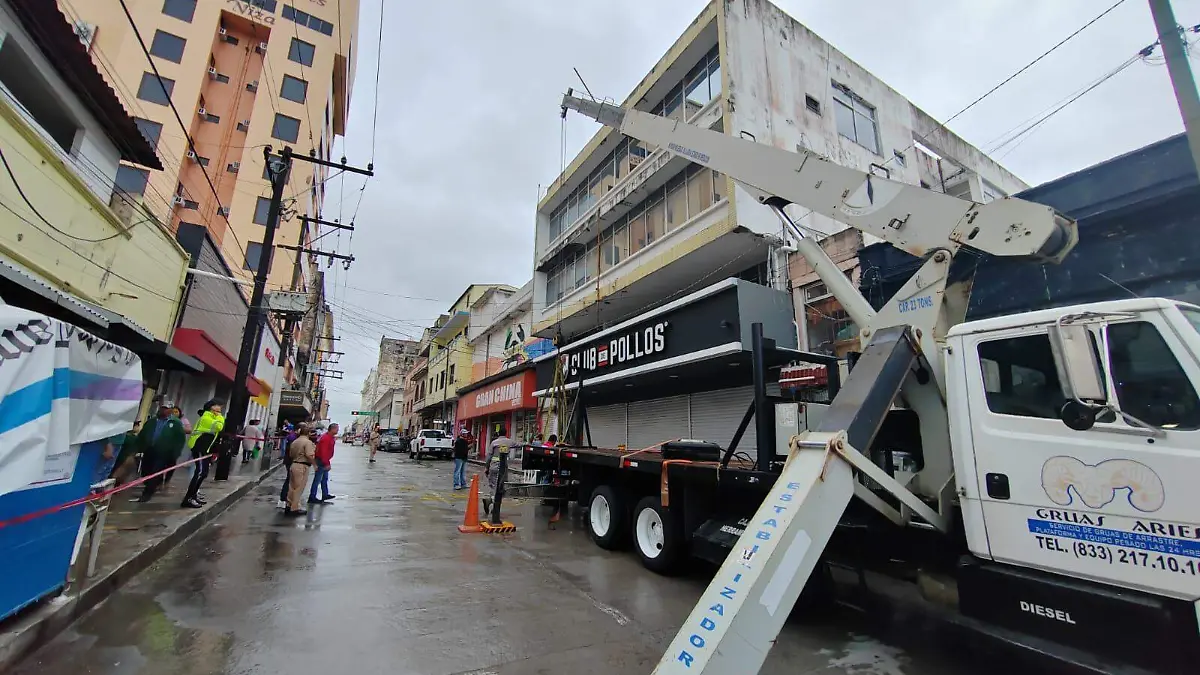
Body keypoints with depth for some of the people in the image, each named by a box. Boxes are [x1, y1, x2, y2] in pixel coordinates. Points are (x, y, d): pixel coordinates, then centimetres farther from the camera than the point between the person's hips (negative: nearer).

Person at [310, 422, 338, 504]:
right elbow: (324, 452, -27)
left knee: (325, 478, 17)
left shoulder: (329, 436, 8)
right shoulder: (326, 438, -24)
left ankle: (325, 495, 26)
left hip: (324, 461, 11)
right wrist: (327, 463, -26)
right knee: (317, 479, -3)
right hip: (321, 461, -11)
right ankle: (312, 497, 5)